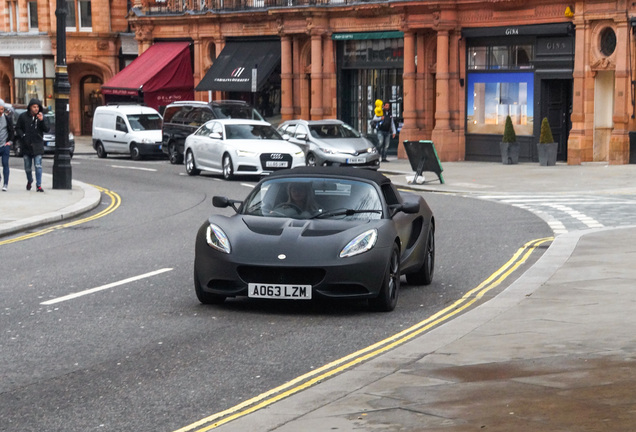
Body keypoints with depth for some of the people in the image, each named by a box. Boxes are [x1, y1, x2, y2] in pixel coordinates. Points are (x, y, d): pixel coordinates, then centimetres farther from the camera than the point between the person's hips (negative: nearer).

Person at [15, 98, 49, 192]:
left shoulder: (41, 116, 0)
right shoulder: (23, 116, 1)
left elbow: (46, 129, -7)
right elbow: (17, 128, 9)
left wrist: (42, 120, -21)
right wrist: (22, 136, -7)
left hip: (38, 145, -2)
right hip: (26, 145, 2)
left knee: (38, 166, -11)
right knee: (27, 167, 12)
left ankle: (39, 185, -8)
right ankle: (29, 181, 37)